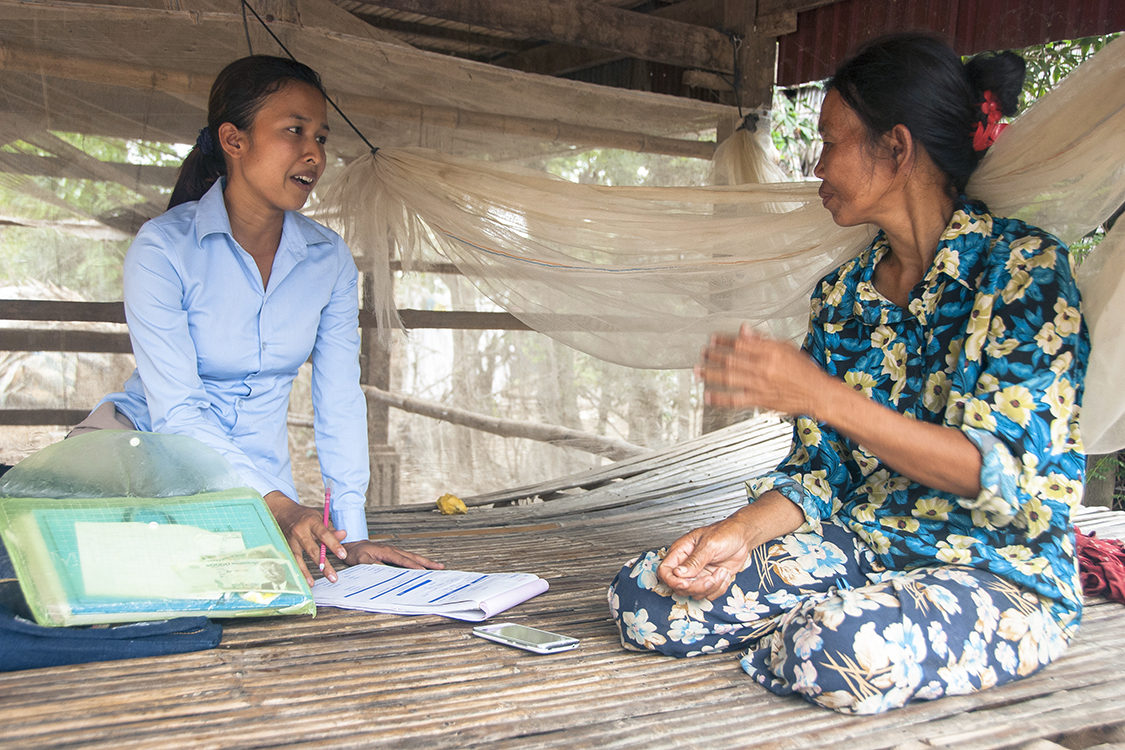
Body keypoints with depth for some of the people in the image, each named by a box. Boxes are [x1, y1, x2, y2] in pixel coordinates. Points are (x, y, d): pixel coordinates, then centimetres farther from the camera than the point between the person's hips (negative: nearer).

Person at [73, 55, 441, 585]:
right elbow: (176, 410, -21)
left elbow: (340, 401, 0)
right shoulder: (163, 249, -15)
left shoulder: (331, 260, -2)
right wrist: (279, 506, -33)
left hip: (261, 468, 3)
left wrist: (352, 532, -8)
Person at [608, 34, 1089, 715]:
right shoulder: (841, 294, 8)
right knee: (641, 596, -13)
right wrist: (740, 532, -14)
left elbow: (998, 472, -19)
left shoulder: (1024, 266, -10)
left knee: (862, 645, -39)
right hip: (862, 546, 6)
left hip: (1003, 573, -5)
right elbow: (819, 470, 6)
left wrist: (821, 395, -28)